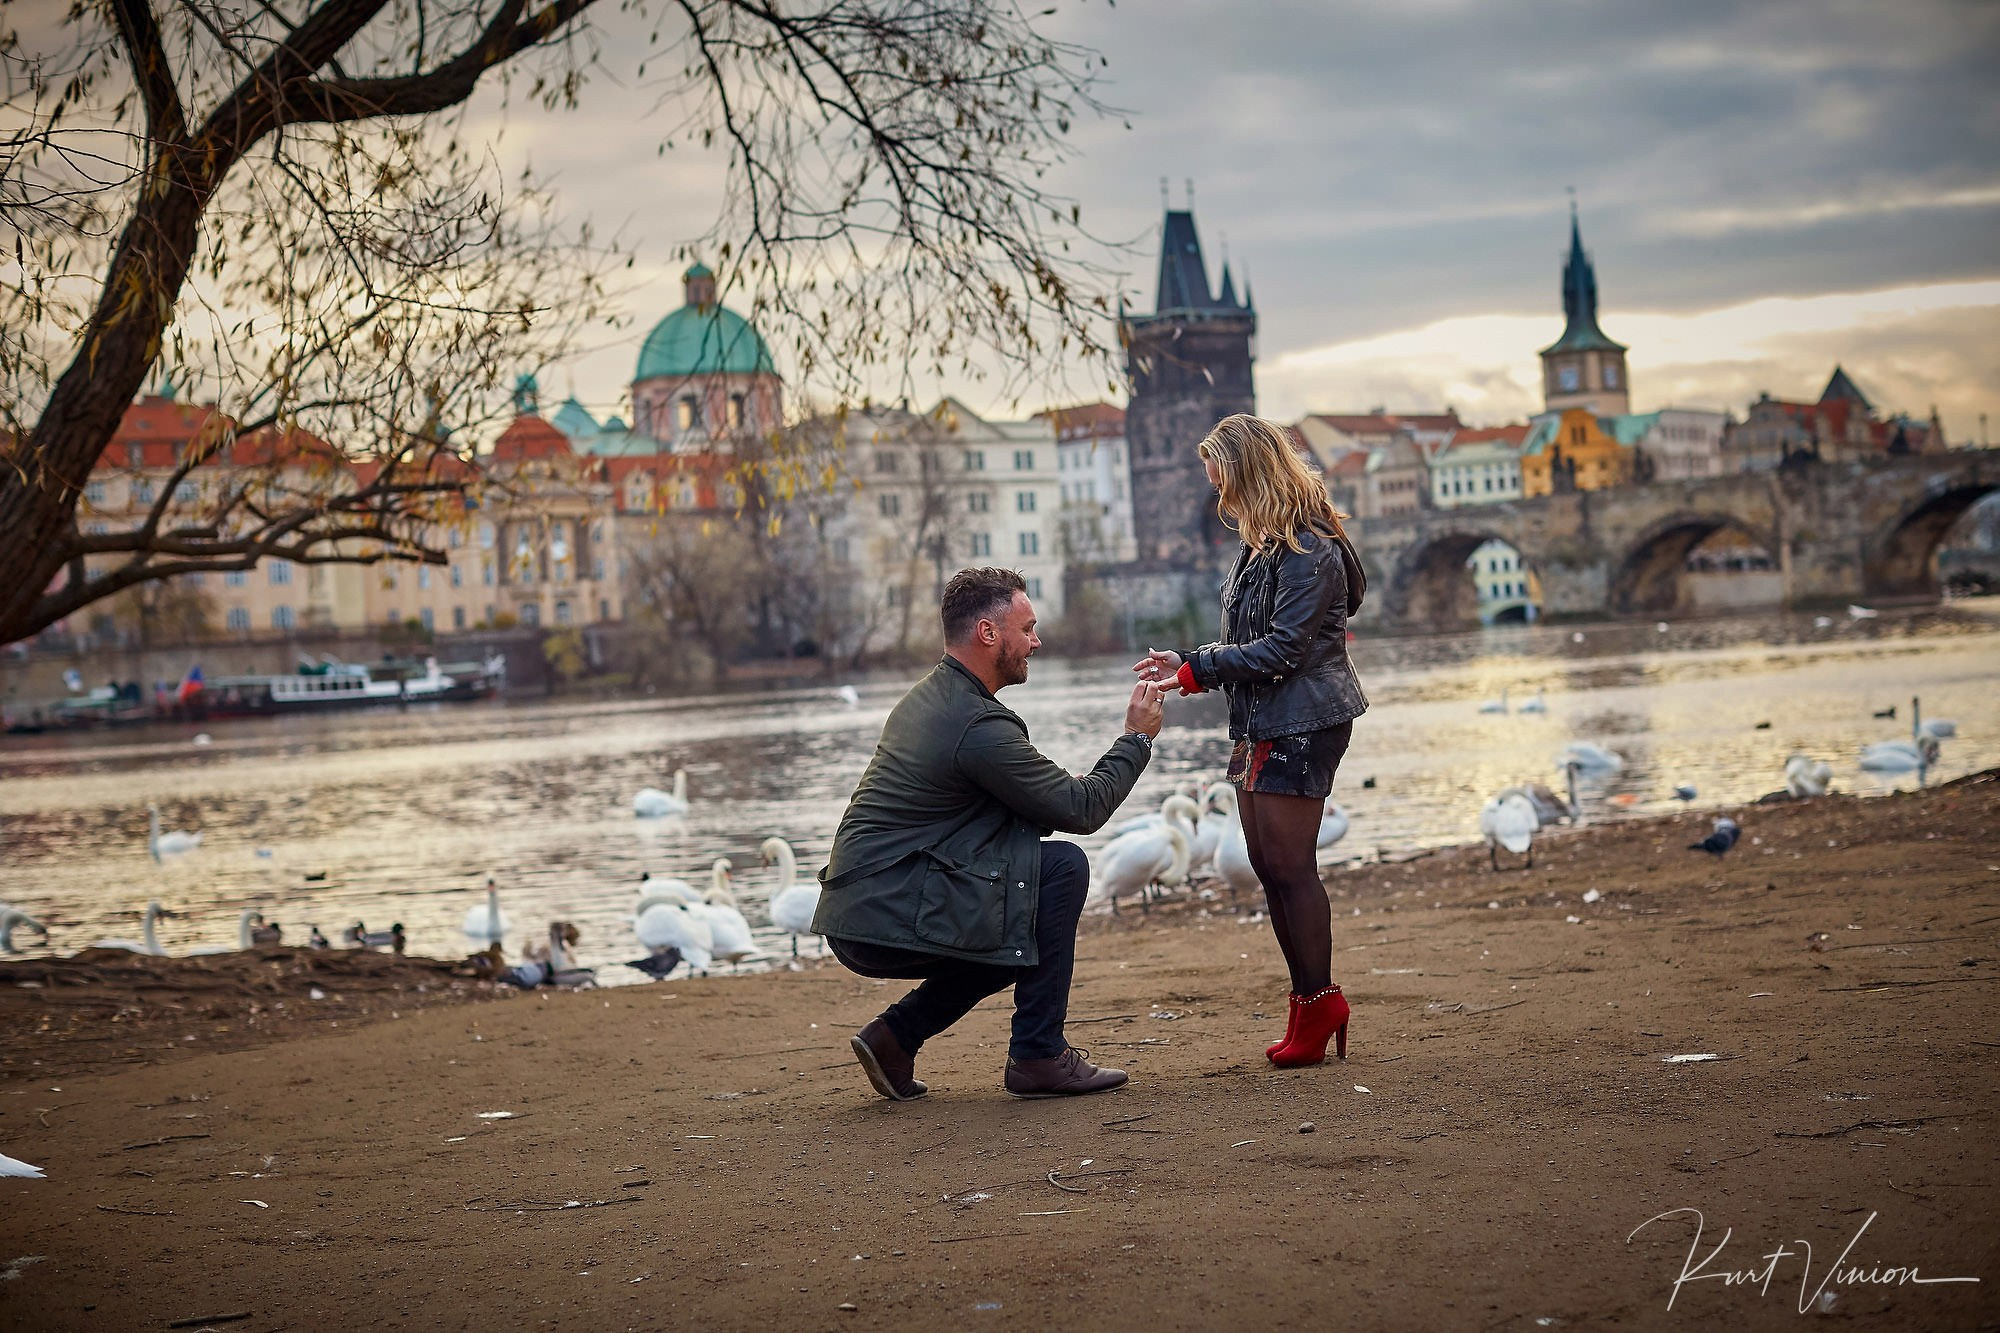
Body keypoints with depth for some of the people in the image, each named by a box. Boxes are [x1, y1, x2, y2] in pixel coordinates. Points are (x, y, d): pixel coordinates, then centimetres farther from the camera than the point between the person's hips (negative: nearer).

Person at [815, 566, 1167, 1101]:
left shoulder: (926, 697, 15)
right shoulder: (979, 725, -16)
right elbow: (1081, 810, -10)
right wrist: (1137, 738, 3)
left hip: (854, 916, 10)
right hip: (889, 921, -10)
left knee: (1019, 929, 23)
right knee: (1064, 867, -8)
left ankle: (896, 1034, 15)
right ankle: (1039, 1054, -3)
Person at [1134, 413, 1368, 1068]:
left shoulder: (1309, 549, -15)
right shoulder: (1260, 545, 15)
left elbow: (1283, 647, -20)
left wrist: (1197, 668, -19)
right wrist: (1192, 665, 3)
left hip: (1303, 722, -10)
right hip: (1261, 724, 10)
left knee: (1290, 865, -7)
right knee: (1267, 864, 10)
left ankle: (1319, 1004, 2)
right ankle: (1312, 1001, 17)